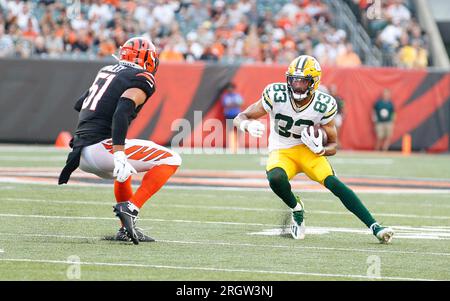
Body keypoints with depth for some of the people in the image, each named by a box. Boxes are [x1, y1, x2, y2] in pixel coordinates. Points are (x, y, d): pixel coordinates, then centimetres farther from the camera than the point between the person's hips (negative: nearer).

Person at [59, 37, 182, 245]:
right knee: (170, 160, -2)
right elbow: (122, 112, -19)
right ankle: (130, 208, -13)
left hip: (82, 153, 8)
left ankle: (127, 228, 25)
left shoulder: (107, 71, 22)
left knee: (124, 171, 37)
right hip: (100, 148, -8)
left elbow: (79, 105, 28)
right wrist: (119, 155, -27)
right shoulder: (142, 79, -2)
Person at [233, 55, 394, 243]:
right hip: (281, 152, 0)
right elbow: (239, 119, -11)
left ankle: (374, 227, -26)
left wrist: (320, 149, -26)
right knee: (275, 179, -34)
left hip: (308, 150, 0)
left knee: (332, 182, -25)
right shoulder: (276, 95, -17)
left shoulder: (324, 105, -14)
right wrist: (248, 125, -36)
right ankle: (296, 208, -1)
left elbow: (333, 146, -2)